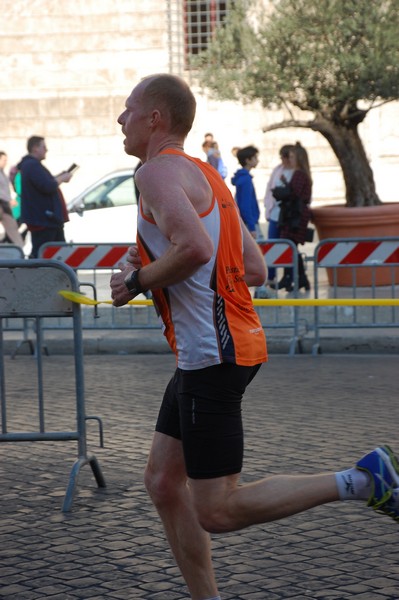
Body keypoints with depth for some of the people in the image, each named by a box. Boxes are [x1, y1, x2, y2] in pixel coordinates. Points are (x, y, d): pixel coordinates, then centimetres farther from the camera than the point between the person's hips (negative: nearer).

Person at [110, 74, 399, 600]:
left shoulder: (158, 171, -11)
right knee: (164, 483, 13)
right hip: (207, 353, 10)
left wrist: (137, 280, -13)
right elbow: (255, 270, 18)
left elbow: (195, 247, -30)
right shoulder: (204, 175, 19)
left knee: (215, 512, -7)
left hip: (214, 354, -10)